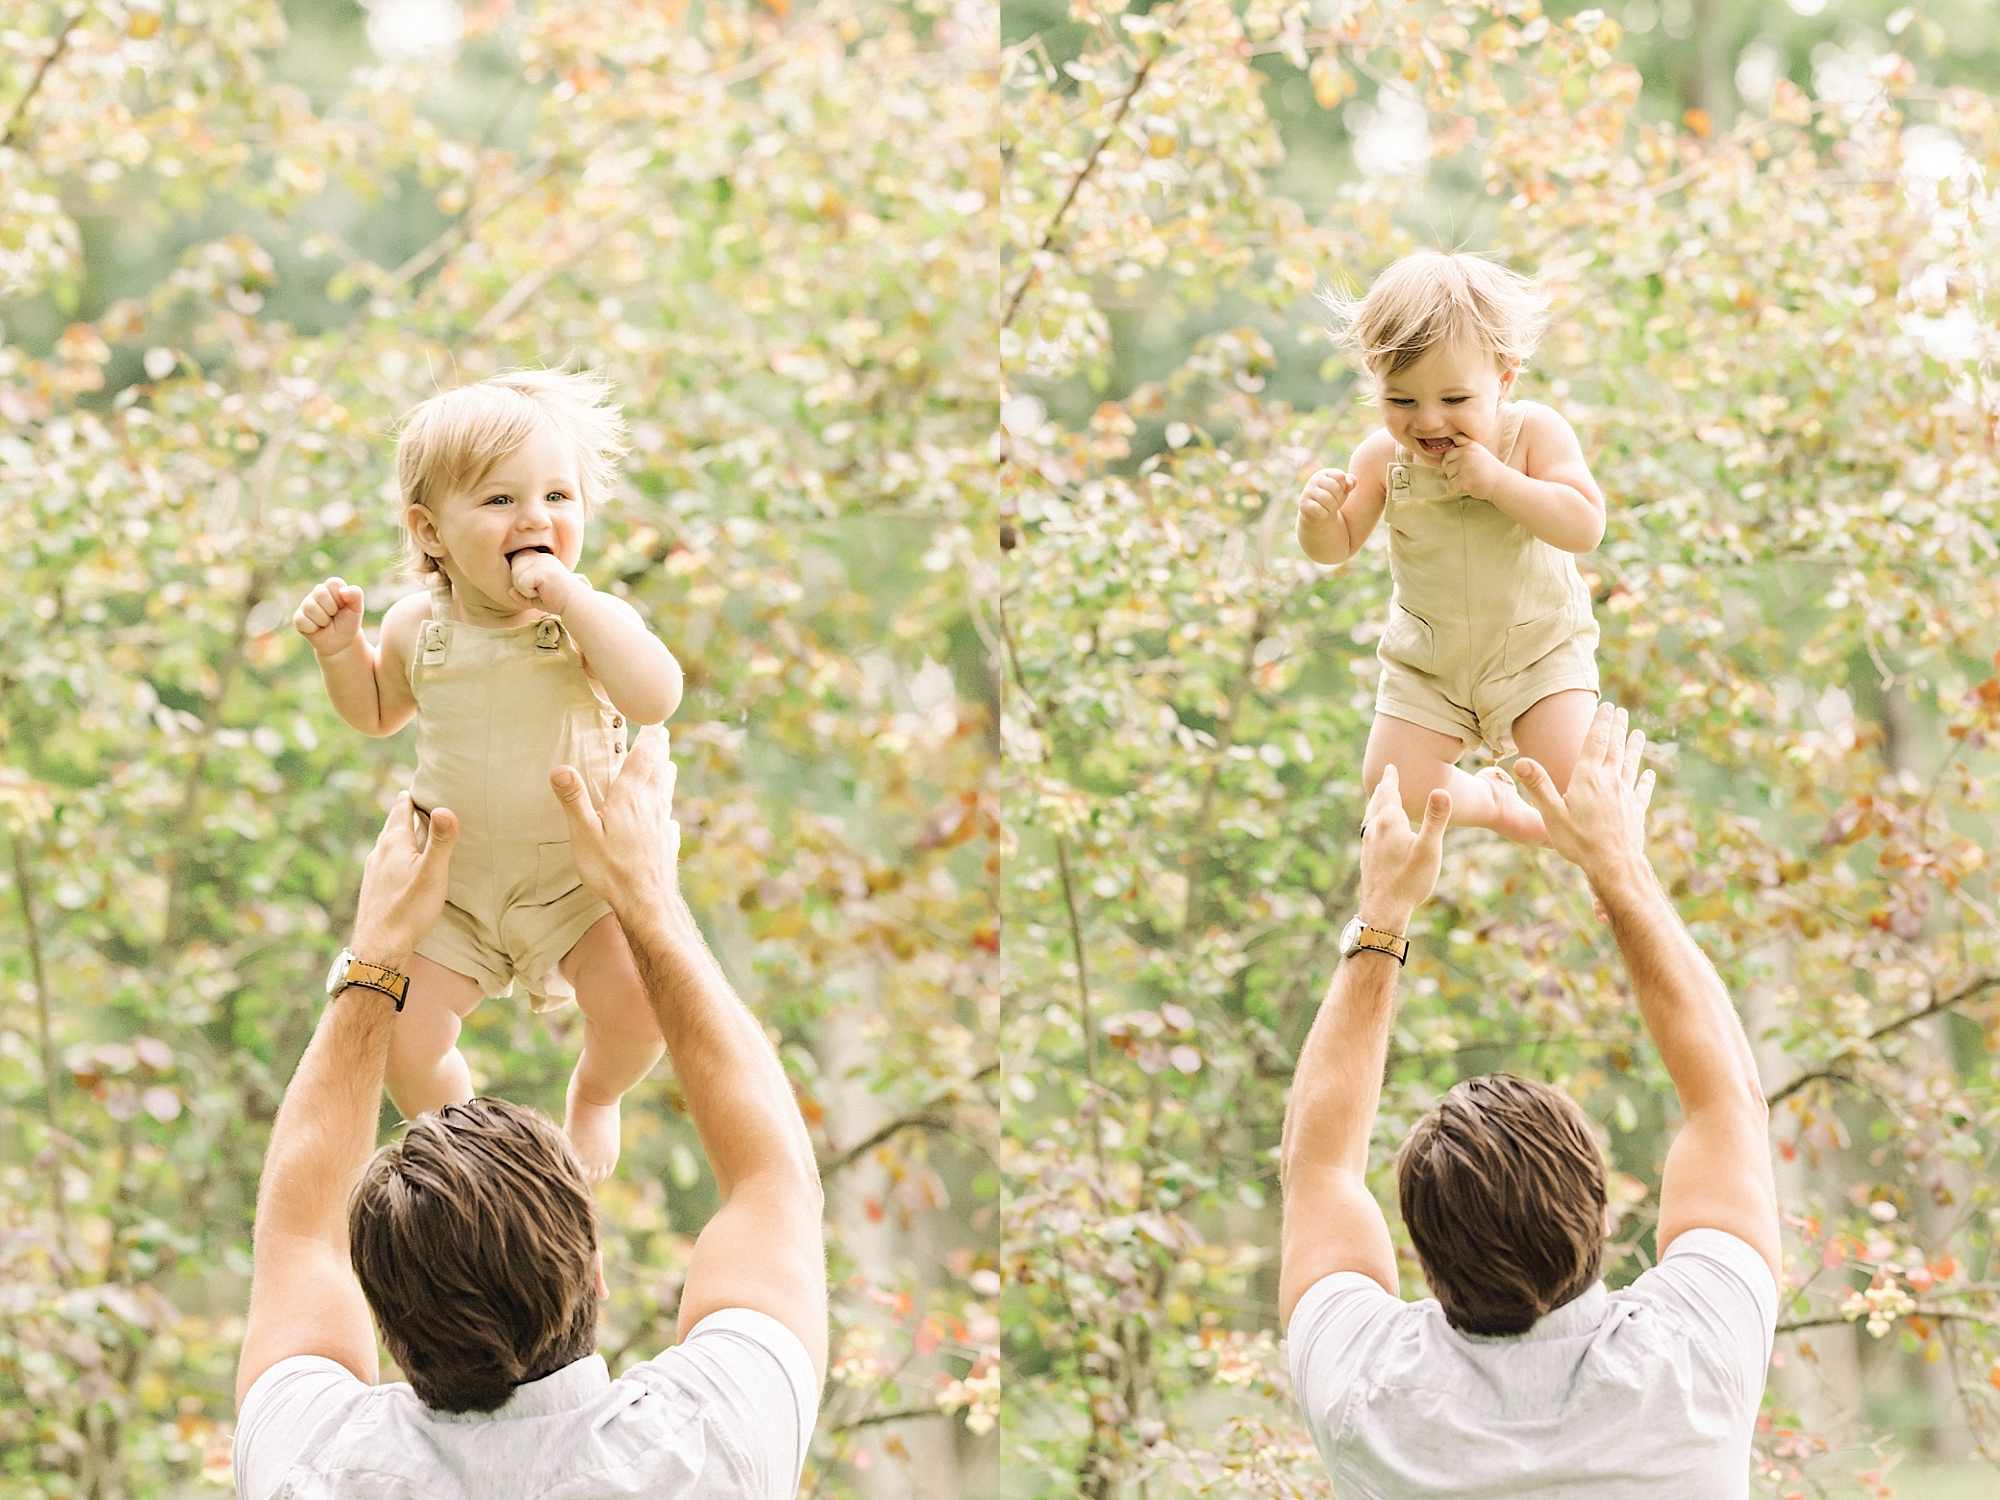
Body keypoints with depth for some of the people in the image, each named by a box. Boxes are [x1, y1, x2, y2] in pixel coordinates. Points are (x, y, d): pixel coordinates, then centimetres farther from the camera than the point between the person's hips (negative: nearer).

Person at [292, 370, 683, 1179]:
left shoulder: (593, 618, -17)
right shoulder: (419, 626, -7)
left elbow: (656, 698, -38)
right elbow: (379, 711, 15)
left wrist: (573, 597, -39)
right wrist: (340, 648, -5)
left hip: (578, 871, -2)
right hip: (454, 878, 2)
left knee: (636, 1006, -21)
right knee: (403, 1038, -7)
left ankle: (594, 1094, 17)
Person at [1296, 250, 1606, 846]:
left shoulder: (1535, 433, -19)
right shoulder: (1383, 457, -13)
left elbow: (1586, 527, -29)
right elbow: (1337, 547, -4)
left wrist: (1498, 481, -37)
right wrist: (1318, 516, -27)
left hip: (1539, 647, -3)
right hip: (1428, 663, 3)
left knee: (1574, 780, -19)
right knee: (1393, 785, -2)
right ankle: (1486, 799, 31)